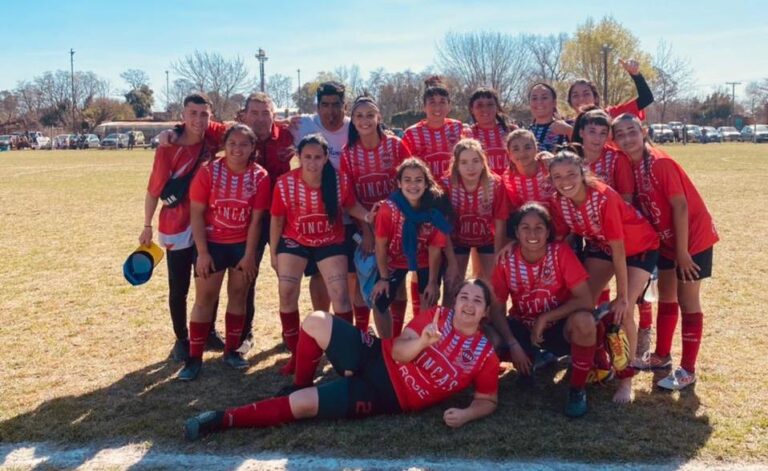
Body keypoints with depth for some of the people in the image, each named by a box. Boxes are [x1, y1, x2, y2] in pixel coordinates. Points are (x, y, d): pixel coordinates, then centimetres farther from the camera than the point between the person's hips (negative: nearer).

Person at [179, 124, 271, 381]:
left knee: (238, 296, 10)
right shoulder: (209, 172, -13)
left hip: (243, 244, 2)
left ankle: (231, 350, 24)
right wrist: (202, 252, -14)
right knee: (205, 298, 1)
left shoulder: (260, 176, -9)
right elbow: (196, 213, -12)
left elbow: (256, 219, -6)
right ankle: (195, 357, 9)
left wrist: (249, 255, -7)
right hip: (212, 243, -2)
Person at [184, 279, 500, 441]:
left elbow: (488, 400, 3)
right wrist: (423, 341, -27)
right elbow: (397, 351, -5)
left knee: (301, 404, -18)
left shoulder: (485, 355, -5)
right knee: (316, 322, -16)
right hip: (376, 358, 4)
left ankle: (223, 420, -6)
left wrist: (465, 414, -19)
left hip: (387, 396, -4)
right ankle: (300, 384, 10)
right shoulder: (438, 316, 1)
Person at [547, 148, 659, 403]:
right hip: (600, 246, 6)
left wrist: (622, 297, -27)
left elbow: (618, 250, -30)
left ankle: (625, 379, 2)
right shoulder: (558, 202, -19)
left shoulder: (604, 197, -35)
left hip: (638, 247, -6)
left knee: (621, 311, -17)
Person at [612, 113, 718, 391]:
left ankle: (687, 370, 9)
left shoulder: (660, 163, -23)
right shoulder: (629, 167, -1)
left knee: (687, 301, -1)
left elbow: (680, 206, -23)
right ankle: (662, 356, 32)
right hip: (667, 239, 8)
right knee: (666, 296, 17)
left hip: (693, 237, -8)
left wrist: (682, 251, -20)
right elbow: (637, 206, 6)